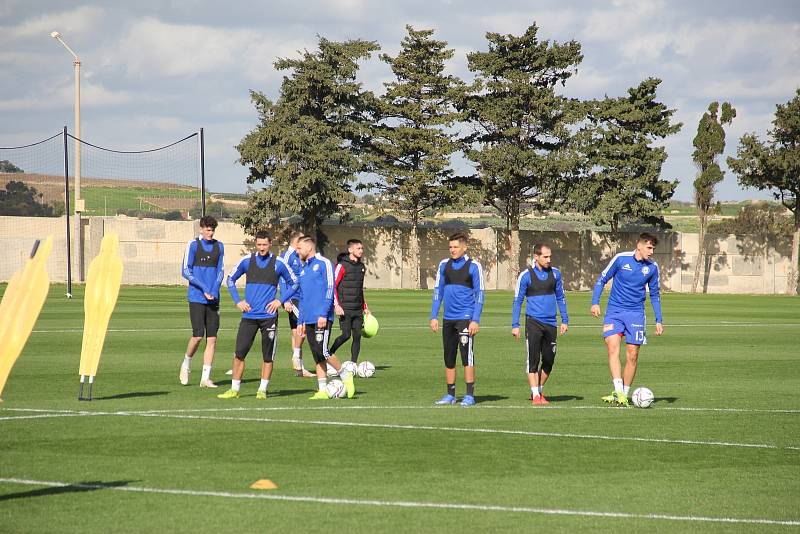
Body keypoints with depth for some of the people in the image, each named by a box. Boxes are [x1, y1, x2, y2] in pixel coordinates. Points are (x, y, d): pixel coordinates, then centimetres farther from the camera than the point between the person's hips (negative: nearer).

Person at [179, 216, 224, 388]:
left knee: (212, 338, -1)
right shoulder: (193, 245, -2)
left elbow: (220, 271, 13)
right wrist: (204, 289, -11)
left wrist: (214, 290, -4)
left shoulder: (219, 247, 11)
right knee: (198, 335, -11)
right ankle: (186, 363, 17)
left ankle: (206, 377, 2)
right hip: (196, 297, -4)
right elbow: (186, 271, -4)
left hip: (213, 299, 4)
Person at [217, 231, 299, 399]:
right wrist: (237, 301, 7)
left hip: (269, 316, -1)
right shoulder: (247, 261, 5)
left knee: (268, 356, 1)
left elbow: (293, 283, 11)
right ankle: (234, 389, 5)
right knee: (239, 353, -3)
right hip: (249, 315, 1)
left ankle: (262, 390, 10)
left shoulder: (278, 263, 1)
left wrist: (280, 300, 0)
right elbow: (231, 279, 17)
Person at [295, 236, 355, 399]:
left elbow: (330, 289, -11)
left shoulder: (323, 263, -4)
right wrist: (300, 321, 19)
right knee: (317, 357, 4)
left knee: (322, 352, -15)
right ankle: (322, 391, 4)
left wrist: (324, 314, -19)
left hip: (322, 318, -8)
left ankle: (345, 376, 3)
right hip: (309, 319, 8)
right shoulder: (303, 269, 20)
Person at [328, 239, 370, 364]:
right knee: (346, 334, -12)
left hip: (358, 309, 7)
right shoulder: (342, 266, -8)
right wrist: (336, 305, -17)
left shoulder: (361, 267, 15)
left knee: (357, 336, 1)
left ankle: (353, 364, 5)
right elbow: (332, 285, -9)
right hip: (345, 309, -7)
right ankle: (329, 354, 9)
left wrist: (365, 307, 22)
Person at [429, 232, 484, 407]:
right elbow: (438, 291, 14)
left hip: (466, 318, -5)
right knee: (449, 358, 8)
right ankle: (450, 395, 15)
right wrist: (434, 316, 7)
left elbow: (479, 294, -4)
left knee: (466, 356, -11)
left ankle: (470, 395, -8)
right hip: (448, 318, 5)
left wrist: (475, 320, -11)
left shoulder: (473, 266, -3)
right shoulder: (444, 265, 11)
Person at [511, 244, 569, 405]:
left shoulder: (555, 273, 7)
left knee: (549, 361, 6)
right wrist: (515, 325, -4)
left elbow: (560, 298, 16)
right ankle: (535, 395, -5)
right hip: (533, 322, -4)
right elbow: (517, 301, 1)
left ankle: (539, 391, 22)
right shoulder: (526, 275, -4)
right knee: (533, 360, -8)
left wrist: (565, 321, 12)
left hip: (550, 323, 4)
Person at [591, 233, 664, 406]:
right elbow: (602, 279, 3)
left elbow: (654, 294, 15)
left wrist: (658, 321, 11)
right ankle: (618, 391, -25)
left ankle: (624, 394, 11)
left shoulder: (652, 267, 3)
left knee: (632, 356, 0)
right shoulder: (621, 259, -5)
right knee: (613, 348, -19)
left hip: (636, 314, 2)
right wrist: (595, 303, -8)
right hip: (614, 311, -2)